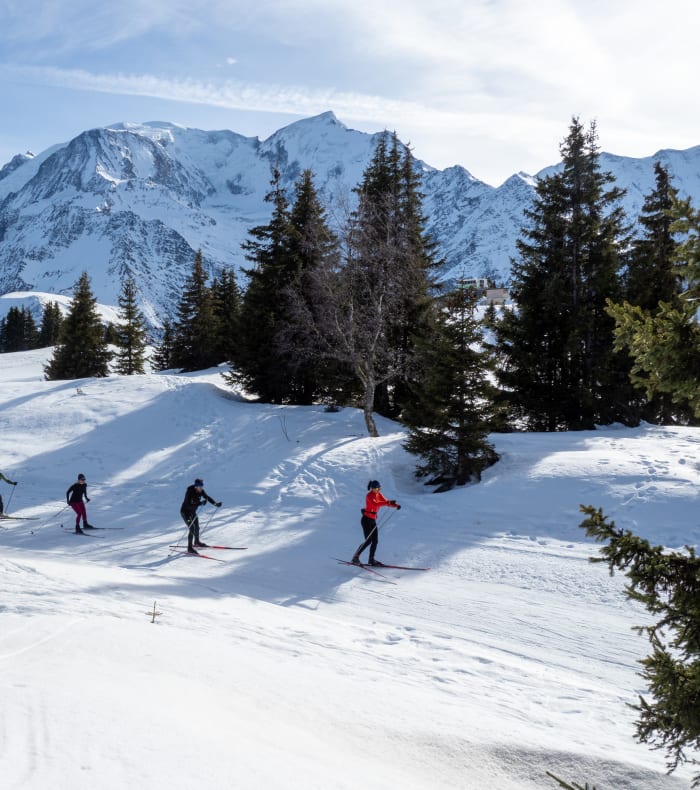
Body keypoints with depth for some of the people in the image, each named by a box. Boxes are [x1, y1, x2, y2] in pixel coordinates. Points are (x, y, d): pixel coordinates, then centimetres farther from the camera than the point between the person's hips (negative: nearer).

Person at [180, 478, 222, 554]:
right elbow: (189, 505, -38)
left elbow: (207, 497, 2)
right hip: (185, 512, -8)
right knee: (192, 529, -14)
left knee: (197, 527, 20)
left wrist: (215, 503, -8)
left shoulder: (201, 491, -11)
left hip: (192, 512, 8)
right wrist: (200, 503, -46)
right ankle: (189, 548, -8)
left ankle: (196, 542, 44)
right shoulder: (189, 492, -32)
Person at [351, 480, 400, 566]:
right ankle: (355, 557, 1)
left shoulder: (379, 495, 8)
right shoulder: (369, 495, -17)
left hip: (373, 520, 8)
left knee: (375, 541, 5)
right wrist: (388, 502, -45)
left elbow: (386, 501, 6)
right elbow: (375, 504, -35)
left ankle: (371, 560, 13)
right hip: (367, 519, -8)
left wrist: (396, 505, -13)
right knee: (368, 540, -9)